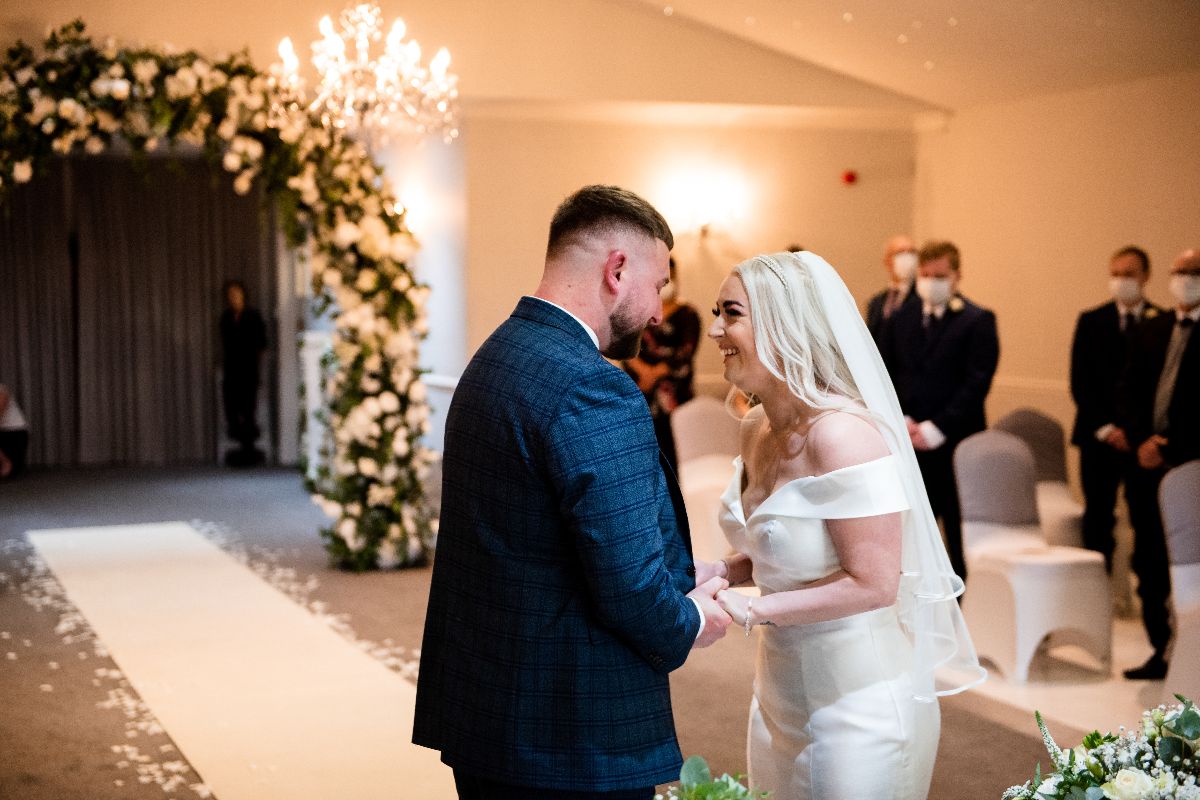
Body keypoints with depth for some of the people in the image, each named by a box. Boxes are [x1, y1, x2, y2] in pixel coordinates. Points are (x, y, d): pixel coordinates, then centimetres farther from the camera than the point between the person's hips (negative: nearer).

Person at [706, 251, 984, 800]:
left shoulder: (842, 433, -23)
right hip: (781, 691, 8)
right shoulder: (757, 426, 3)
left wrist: (753, 610, -21)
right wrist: (720, 573, -2)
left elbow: (873, 584, -24)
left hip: (857, 701, -8)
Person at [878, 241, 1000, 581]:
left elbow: (976, 384, -10)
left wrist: (935, 430, -15)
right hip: (907, 445, 4)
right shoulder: (900, 319, 13)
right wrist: (901, 422, -5)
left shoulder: (978, 321, -2)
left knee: (962, 542, 2)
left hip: (957, 447, -4)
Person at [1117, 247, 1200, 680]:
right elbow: (1129, 392, 11)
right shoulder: (1149, 331, 15)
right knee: (1148, 565, 8)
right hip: (1149, 465, 6)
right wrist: (1141, 441, -4)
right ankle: (1162, 652, 17)